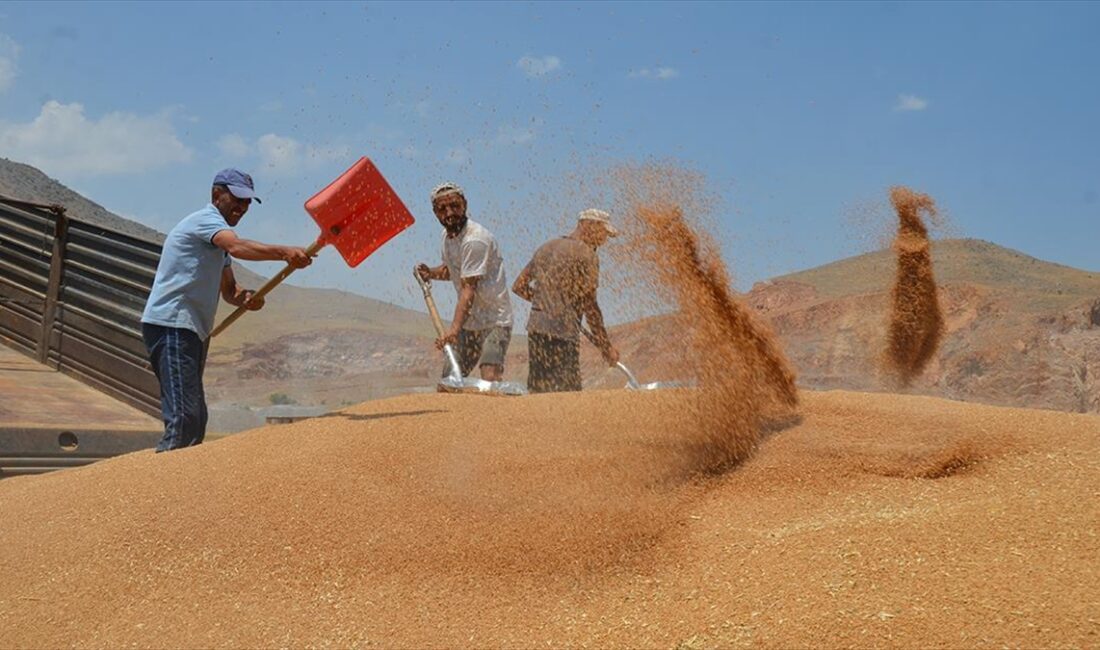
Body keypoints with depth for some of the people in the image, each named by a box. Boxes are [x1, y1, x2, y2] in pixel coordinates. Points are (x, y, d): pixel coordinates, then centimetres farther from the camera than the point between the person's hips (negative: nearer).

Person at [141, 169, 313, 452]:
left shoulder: (218, 242, 23)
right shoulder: (205, 219, -7)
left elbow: (228, 289, 17)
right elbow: (238, 247, -28)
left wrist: (247, 297, -5)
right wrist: (284, 253, -39)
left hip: (191, 331, 11)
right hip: (170, 325, -11)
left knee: (196, 418, 12)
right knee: (183, 418, -19)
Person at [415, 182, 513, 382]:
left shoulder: (475, 239, -22)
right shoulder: (447, 235, 7)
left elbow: (469, 288, -27)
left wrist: (454, 328, -35)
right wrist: (430, 273, 2)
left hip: (494, 321, -9)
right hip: (468, 321, 9)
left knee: (490, 378, -24)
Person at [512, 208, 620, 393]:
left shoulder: (547, 247, 17)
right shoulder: (587, 254, -5)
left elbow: (519, 287, 20)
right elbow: (589, 305, -8)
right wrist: (606, 346, -3)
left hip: (535, 328, 8)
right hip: (562, 332, -8)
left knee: (537, 392, 10)